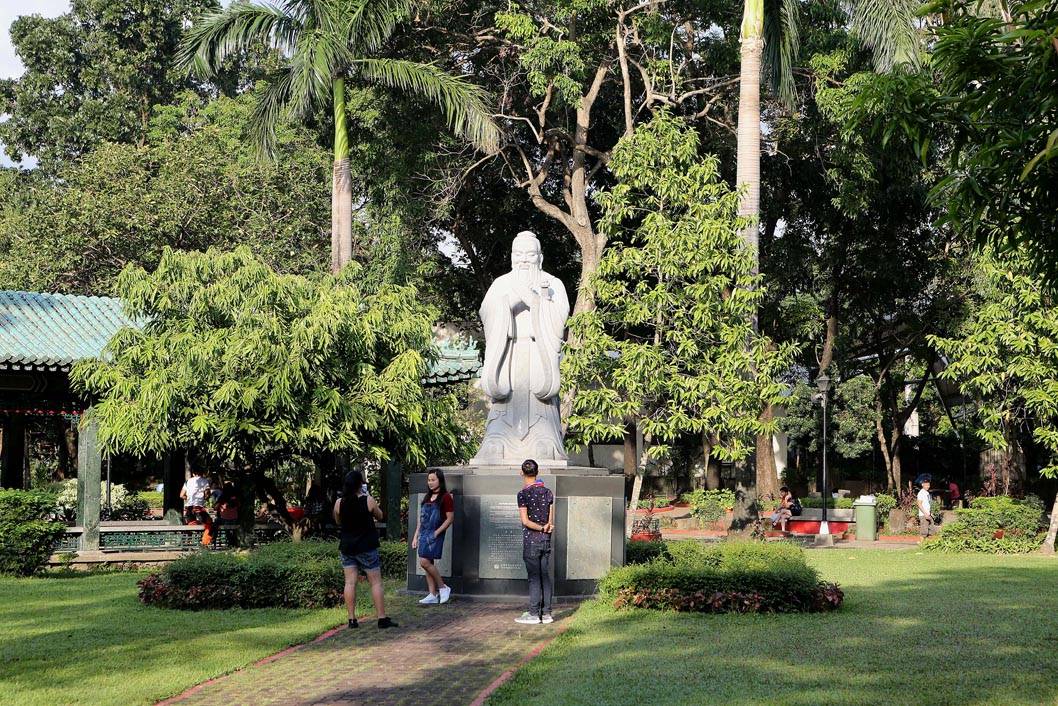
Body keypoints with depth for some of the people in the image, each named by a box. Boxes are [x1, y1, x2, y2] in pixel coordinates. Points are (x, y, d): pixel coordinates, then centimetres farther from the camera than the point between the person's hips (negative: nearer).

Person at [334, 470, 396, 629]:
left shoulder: (339, 503, -4)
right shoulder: (368, 501, -13)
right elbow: (379, 516, 5)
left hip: (346, 547, 3)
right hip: (366, 547, -3)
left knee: (350, 582, 6)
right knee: (376, 582, 4)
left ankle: (352, 619, 5)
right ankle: (382, 619, 3)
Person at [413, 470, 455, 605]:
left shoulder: (446, 497, -7)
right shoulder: (427, 497, 16)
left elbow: (450, 518, -10)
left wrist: (436, 533, -15)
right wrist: (416, 536, 15)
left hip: (435, 534, -7)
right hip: (424, 533, 7)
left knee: (425, 562, -16)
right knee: (428, 563, 5)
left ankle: (443, 587, -2)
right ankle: (433, 595, 10)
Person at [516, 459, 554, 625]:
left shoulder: (523, 494, -10)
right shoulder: (547, 492, 7)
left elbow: (525, 521, -15)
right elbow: (551, 520, 6)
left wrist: (541, 528, -9)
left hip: (531, 541, -5)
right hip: (546, 541, 5)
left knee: (534, 577, -3)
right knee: (545, 576, 8)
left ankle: (534, 614, 0)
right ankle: (546, 613, 10)